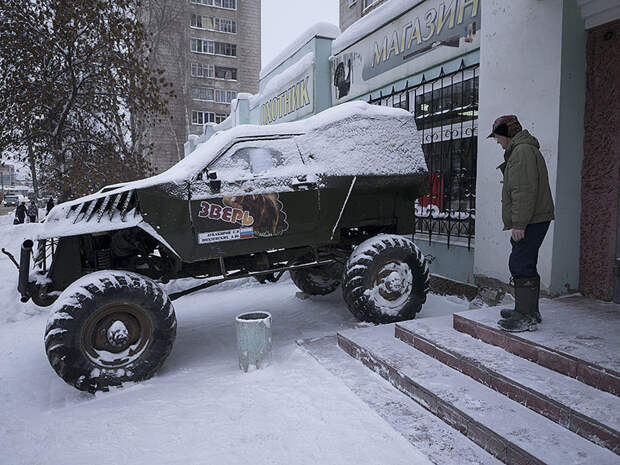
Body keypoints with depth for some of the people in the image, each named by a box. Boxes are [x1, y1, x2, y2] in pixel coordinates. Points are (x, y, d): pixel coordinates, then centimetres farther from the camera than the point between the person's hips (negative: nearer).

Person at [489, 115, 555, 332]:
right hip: (532, 222, 11)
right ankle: (530, 311, 26)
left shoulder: (523, 151, -12)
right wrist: (518, 223, 23)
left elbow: (525, 191, -21)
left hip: (530, 222, -11)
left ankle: (526, 317, -6)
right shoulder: (518, 151, 22)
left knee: (521, 266, -10)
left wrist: (519, 224, -22)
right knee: (525, 265, 16)